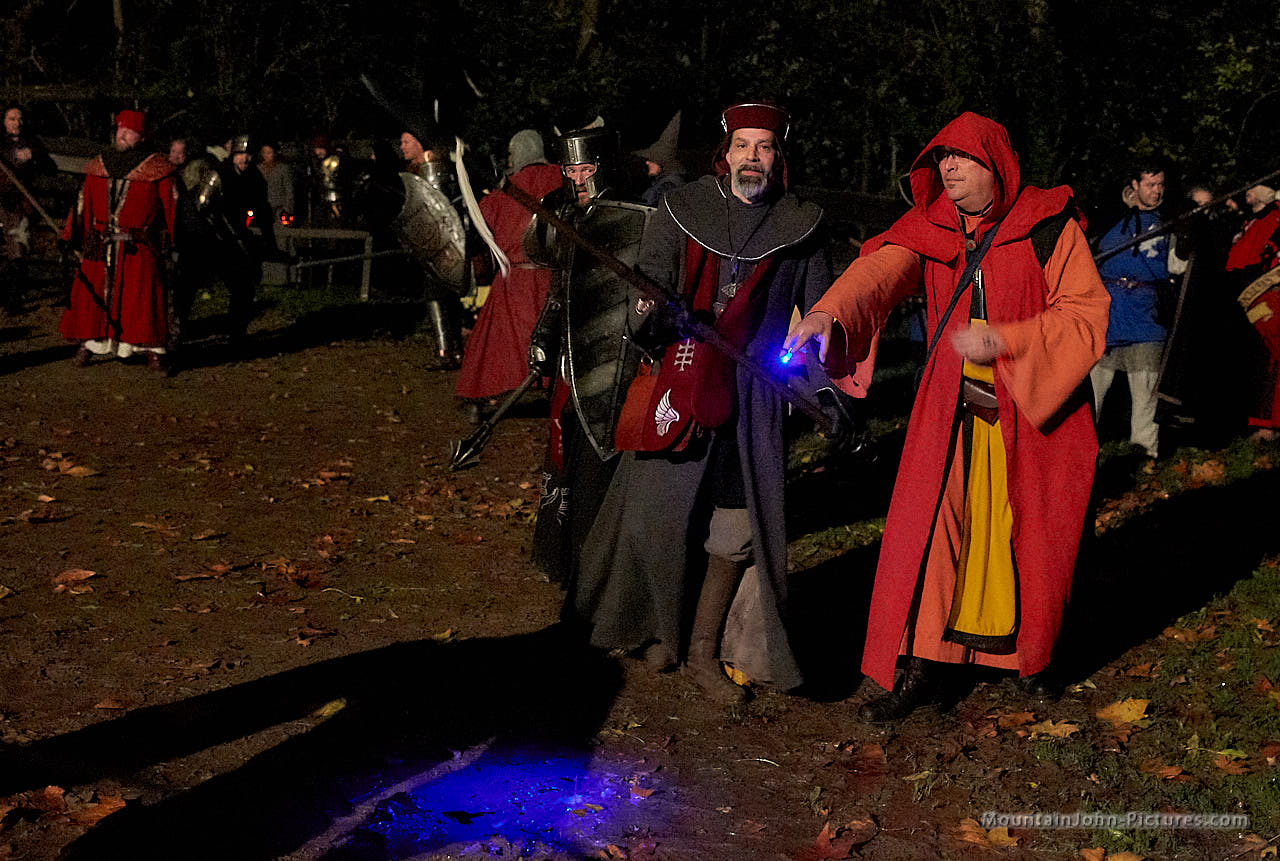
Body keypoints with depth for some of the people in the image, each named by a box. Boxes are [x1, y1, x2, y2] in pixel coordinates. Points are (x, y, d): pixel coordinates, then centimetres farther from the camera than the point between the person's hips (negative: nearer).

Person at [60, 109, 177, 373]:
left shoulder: (157, 167, 0)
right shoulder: (98, 165, 12)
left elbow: (170, 207, 0)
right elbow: (84, 204, 14)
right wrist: (71, 239, 12)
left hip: (138, 249, -4)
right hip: (100, 247, 4)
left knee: (143, 297, -7)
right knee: (91, 294, 6)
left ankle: (153, 351, -1)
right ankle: (88, 344, 20)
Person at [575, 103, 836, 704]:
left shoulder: (800, 226, 8)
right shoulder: (680, 212, 4)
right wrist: (648, 313, -24)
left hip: (752, 391, 1)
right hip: (678, 378, -1)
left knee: (738, 529, 0)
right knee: (659, 514, -2)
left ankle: (704, 651, 15)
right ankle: (658, 627, 23)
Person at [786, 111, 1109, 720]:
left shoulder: (1047, 226, -8)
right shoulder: (928, 228, 1)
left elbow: (1088, 314, -11)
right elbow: (879, 270, -16)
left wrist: (1002, 339, -23)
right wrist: (828, 312, -37)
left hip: (1034, 408, -2)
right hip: (952, 410, 2)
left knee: (1029, 536, 8)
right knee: (927, 526, -5)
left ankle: (1030, 656, 34)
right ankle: (922, 670, 5)